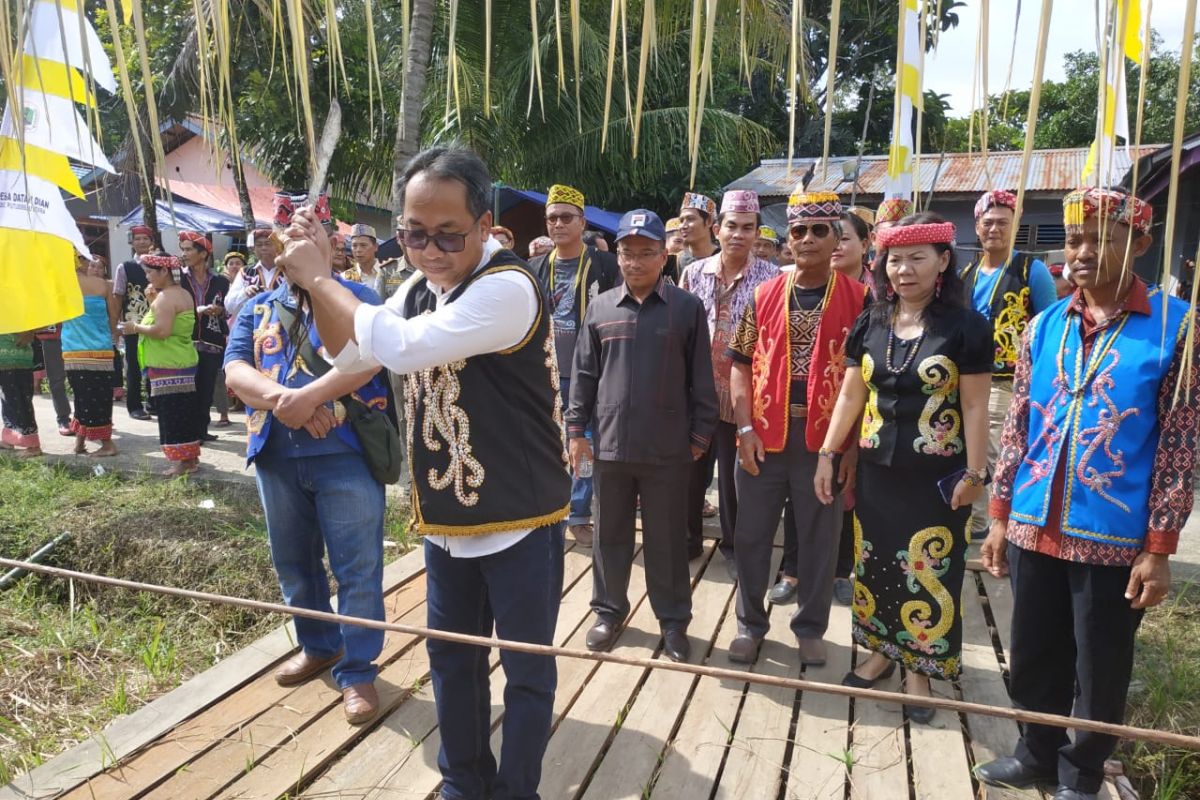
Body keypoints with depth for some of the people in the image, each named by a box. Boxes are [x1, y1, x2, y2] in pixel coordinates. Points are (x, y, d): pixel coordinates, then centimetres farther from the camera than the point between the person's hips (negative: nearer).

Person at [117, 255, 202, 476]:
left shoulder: (165, 297, -14)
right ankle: (191, 456, 19)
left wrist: (136, 328, -10)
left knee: (171, 412, -5)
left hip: (167, 365, -9)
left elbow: (162, 331, -24)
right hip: (184, 361, 10)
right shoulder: (185, 294, 14)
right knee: (185, 409, 13)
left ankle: (181, 461, -2)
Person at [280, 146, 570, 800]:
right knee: (451, 657, 21)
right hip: (445, 518, 8)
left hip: (519, 521, -7)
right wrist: (316, 279, -1)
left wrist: (318, 279, -17)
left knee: (525, 670, 10)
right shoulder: (418, 289, 4)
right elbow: (351, 354, 14)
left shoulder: (509, 287, -22)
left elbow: (404, 347, -30)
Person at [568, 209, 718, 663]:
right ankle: (609, 611, 32)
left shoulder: (687, 308, -1)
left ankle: (674, 620, 25)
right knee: (610, 535, 14)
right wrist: (576, 428, 5)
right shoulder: (600, 308, 6)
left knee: (666, 538, 9)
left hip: (667, 448, -2)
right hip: (610, 442, 3)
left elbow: (701, 378, 1)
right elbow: (584, 374, 9)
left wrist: (701, 434, -2)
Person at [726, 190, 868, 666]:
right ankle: (750, 623, 28)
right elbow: (741, 363, 3)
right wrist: (746, 428, -6)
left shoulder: (858, 299, -2)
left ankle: (810, 628, 29)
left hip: (826, 437, -1)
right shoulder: (764, 296, 3)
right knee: (752, 534, 10)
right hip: (764, 435, 2)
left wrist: (854, 442, -6)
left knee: (818, 538, 11)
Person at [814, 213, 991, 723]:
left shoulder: (966, 326, -8)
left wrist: (974, 474, -8)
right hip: (876, 469, 4)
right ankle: (881, 651, 32)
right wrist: (827, 455, 4)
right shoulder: (870, 325, 3)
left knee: (929, 572, 6)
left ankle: (919, 667, 24)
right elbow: (849, 396, 6)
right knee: (874, 563, 13)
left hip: (936, 475, -4)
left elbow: (974, 407, -7)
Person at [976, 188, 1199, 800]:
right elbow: (1016, 427, 7)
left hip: (1115, 538, -3)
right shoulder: (1044, 326, 4)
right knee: (1033, 655, 17)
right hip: (1035, 527, 4)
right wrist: (1000, 517, 6)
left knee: (1100, 670, 12)